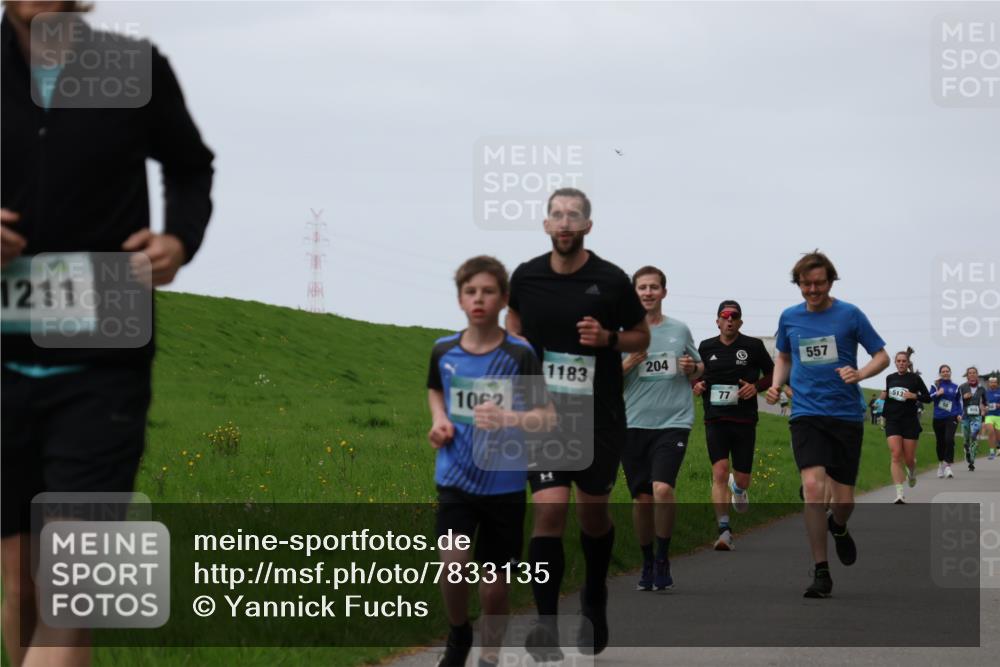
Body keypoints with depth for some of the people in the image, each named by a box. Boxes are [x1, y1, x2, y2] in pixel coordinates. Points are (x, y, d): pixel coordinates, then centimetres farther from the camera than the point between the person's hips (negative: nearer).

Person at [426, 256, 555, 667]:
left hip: (504, 482, -1)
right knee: (454, 561, -18)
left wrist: (508, 418, -26)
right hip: (455, 477, 1)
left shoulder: (519, 355, -9)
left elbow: (547, 416, -7)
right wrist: (439, 420, 2)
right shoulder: (444, 351, 1)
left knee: (495, 581, 6)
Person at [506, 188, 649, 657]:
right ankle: (546, 623, -11)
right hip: (544, 412, 0)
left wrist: (606, 338, -13)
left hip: (599, 416, 0)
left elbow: (641, 336, 5)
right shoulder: (526, 276, -1)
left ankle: (594, 600, 41)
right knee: (549, 509, -15)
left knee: (593, 512, 13)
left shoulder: (611, 280, -6)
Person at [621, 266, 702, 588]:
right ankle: (647, 563, 23)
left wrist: (692, 368, -1)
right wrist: (630, 362, -13)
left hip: (673, 421, -1)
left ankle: (663, 559, -3)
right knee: (641, 498, 5)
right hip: (634, 423, 1)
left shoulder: (679, 330, 8)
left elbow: (699, 368, 22)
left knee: (662, 488, -19)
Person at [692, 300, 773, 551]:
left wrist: (756, 387, -8)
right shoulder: (705, 347, 7)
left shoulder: (753, 346, 1)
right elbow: (695, 375, 20)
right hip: (715, 419, 0)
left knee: (742, 479, 5)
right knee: (720, 472, -16)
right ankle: (724, 531, -16)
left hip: (745, 420, 0)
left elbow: (772, 375, 11)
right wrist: (696, 385, -3)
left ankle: (737, 488, 46)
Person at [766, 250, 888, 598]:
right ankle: (821, 573, -11)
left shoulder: (849, 314, -1)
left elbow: (882, 356, 2)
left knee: (844, 499, 2)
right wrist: (776, 384, 4)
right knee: (813, 486, -19)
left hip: (847, 414, -1)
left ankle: (838, 527, 42)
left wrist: (859, 374, -18)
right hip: (806, 413, 1)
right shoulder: (789, 318, 7)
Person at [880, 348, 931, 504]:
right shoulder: (890, 378, 8)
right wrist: (883, 396, 2)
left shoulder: (915, 379, -2)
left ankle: (912, 473, 44)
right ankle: (899, 495, -17)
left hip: (910, 422, -2)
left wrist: (914, 396, -16)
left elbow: (928, 398, 1)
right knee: (896, 455, -13)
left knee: (909, 458, 4)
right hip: (893, 421, 2)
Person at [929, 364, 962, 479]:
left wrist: (959, 414, 3)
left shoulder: (955, 387, 9)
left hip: (951, 418, -1)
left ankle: (948, 465, -17)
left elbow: (959, 402, 16)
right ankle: (941, 463, 32)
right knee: (940, 442, 9)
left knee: (949, 440, -19)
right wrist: (937, 394, -21)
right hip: (938, 418, 1)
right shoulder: (935, 386, 6)